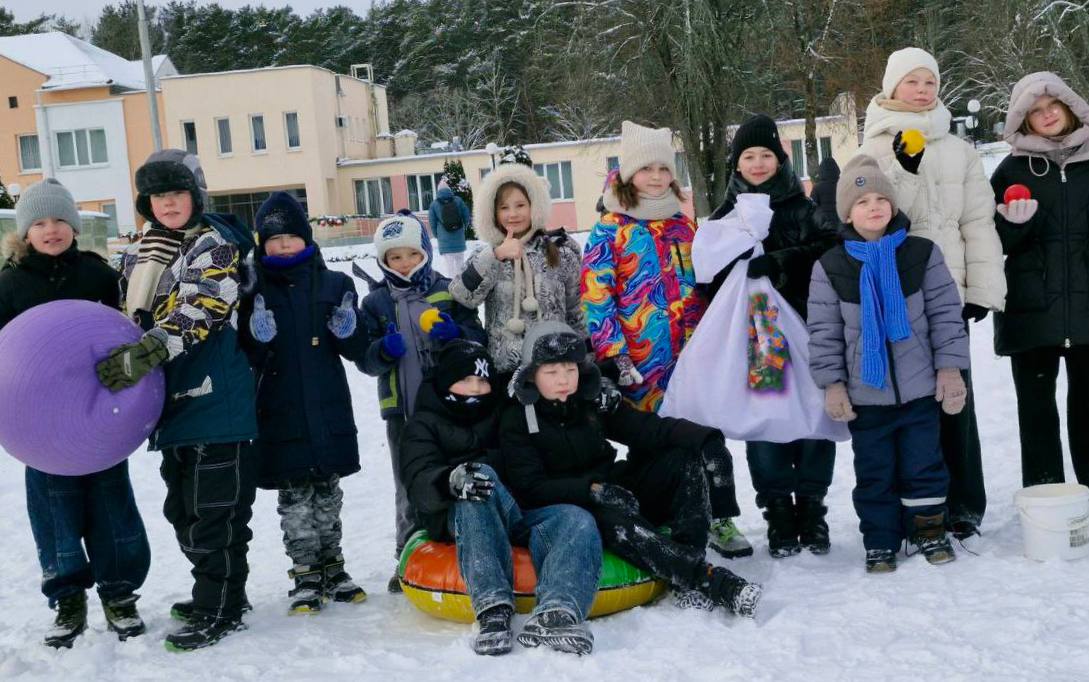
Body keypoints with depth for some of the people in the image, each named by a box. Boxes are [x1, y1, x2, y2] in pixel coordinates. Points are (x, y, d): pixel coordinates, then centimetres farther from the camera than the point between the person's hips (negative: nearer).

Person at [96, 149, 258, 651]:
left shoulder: (214, 244, -7)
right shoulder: (139, 257, 17)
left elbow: (198, 311, -21)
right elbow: (129, 319, 23)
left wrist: (147, 352, -32)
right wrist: (118, 363, 11)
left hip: (215, 398, -8)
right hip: (172, 401, 8)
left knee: (216, 507, -5)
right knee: (182, 508, 15)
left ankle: (221, 610, 4)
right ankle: (213, 593, 29)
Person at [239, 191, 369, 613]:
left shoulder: (334, 285, 4)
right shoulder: (254, 291, 0)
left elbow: (357, 351, 7)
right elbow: (243, 357, -2)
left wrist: (348, 331, -14)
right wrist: (257, 338, -21)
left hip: (329, 409, 2)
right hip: (280, 415, -2)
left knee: (328, 492, 12)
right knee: (294, 498, 3)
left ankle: (332, 568, 25)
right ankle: (305, 575, 14)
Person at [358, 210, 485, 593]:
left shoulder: (447, 292, 3)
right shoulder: (376, 303, 5)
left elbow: (478, 338, 1)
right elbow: (365, 359, 1)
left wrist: (456, 333, -20)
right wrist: (384, 350, -21)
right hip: (402, 410, 1)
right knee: (410, 488, 10)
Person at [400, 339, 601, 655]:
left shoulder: (502, 416, 30)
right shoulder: (424, 424, 14)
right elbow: (419, 485, -5)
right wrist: (452, 481, -31)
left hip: (516, 514, 4)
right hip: (459, 520, -4)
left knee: (579, 520, -26)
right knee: (481, 475, -35)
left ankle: (554, 614, -56)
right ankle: (493, 608, -48)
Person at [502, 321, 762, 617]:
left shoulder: (594, 401, 6)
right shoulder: (517, 421, -5)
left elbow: (646, 428, -5)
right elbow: (530, 488, -15)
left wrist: (702, 437, -24)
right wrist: (592, 490, -29)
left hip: (617, 492, 6)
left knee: (684, 458, -13)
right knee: (614, 520, -38)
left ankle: (688, 577, -27)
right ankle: (711, 579, -42)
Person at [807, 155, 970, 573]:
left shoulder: (922, 254, -1)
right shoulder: (830, 267, -2)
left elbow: (945, 313, 1)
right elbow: (823, 331, 0)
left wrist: (949, 366, -4)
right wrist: (831, 382, -4)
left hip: (919, 387, 0)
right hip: (864, 393, 0)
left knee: (924, 464, 8)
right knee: (874, 472, 8)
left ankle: (929, 530, 25)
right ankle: (880, 542, 20)